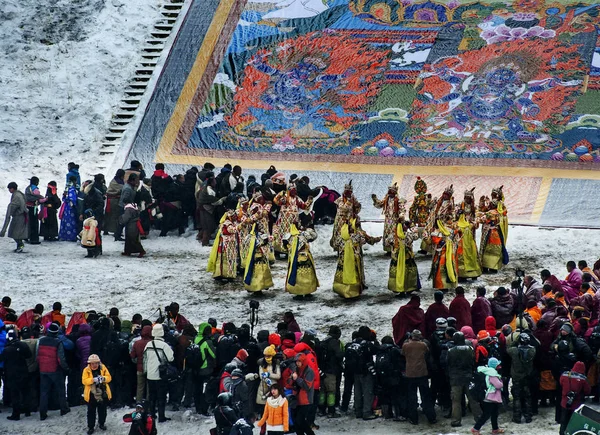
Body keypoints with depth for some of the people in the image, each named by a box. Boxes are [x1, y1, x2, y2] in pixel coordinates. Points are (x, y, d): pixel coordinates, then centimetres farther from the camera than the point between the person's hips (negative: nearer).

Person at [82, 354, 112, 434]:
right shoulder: (86, 370, -7)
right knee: (91, 411, 3)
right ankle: (90, 427, 14)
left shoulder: (103, 368, -2)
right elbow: (84, 381, -15)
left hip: (103, 393, 2)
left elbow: (109, 377, -2)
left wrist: (103, 378, -24)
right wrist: (93, 380, -29)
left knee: (102, 410, 16)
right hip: (91, 394, -2)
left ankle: (101, 423, 35)